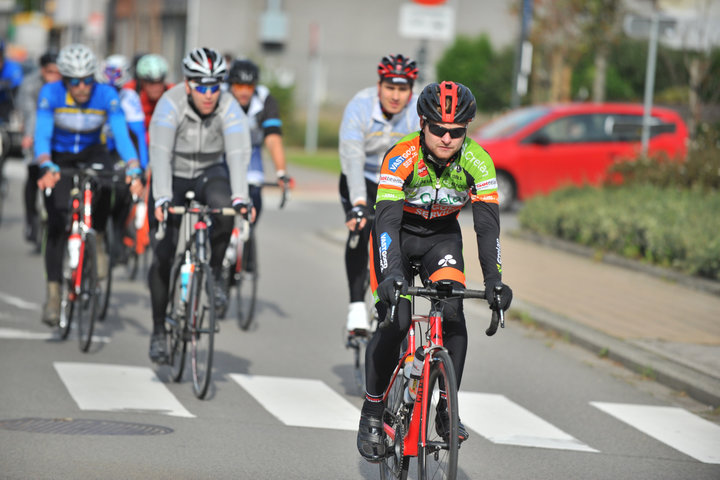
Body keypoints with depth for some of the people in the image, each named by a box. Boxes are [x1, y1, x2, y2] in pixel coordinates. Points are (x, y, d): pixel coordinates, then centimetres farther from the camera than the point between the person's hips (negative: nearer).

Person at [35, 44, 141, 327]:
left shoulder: (106, 96, -22)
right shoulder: (50, 94, -24)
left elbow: (122, 135, -29)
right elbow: (42, 135, -32)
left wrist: (133, 170, -45)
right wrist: (47, 169, -50)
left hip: (91, 154, 1)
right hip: (58, 158, -1)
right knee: (57, 225, -12)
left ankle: (98, 240, -9)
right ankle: (53, 293, -4)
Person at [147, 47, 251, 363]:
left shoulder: (229, 108, -22)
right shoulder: (171, 104, -26)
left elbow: (238, 153, -33)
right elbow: (160, 154, -36)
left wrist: (240, 197, -49)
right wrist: (162, 199, -50)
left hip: (209, 175, 1)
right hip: (173, 177, -1)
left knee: (223, 208, -35)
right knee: (162, 258, -8)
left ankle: (213, 275, -11)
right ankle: (158, 330, 8)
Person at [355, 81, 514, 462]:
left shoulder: (477, 162, -23)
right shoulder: (401, 156, -30)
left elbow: (487, 225, -26)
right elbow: (387, 219, -38)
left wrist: (493, 280, -39)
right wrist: (391, 273, -52)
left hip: (442, 235, 2)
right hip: (397, 233, -2)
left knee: (453, 313, -20)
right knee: (395, 321, -17)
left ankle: (447, 408, -8)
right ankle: (372, 413, 0)